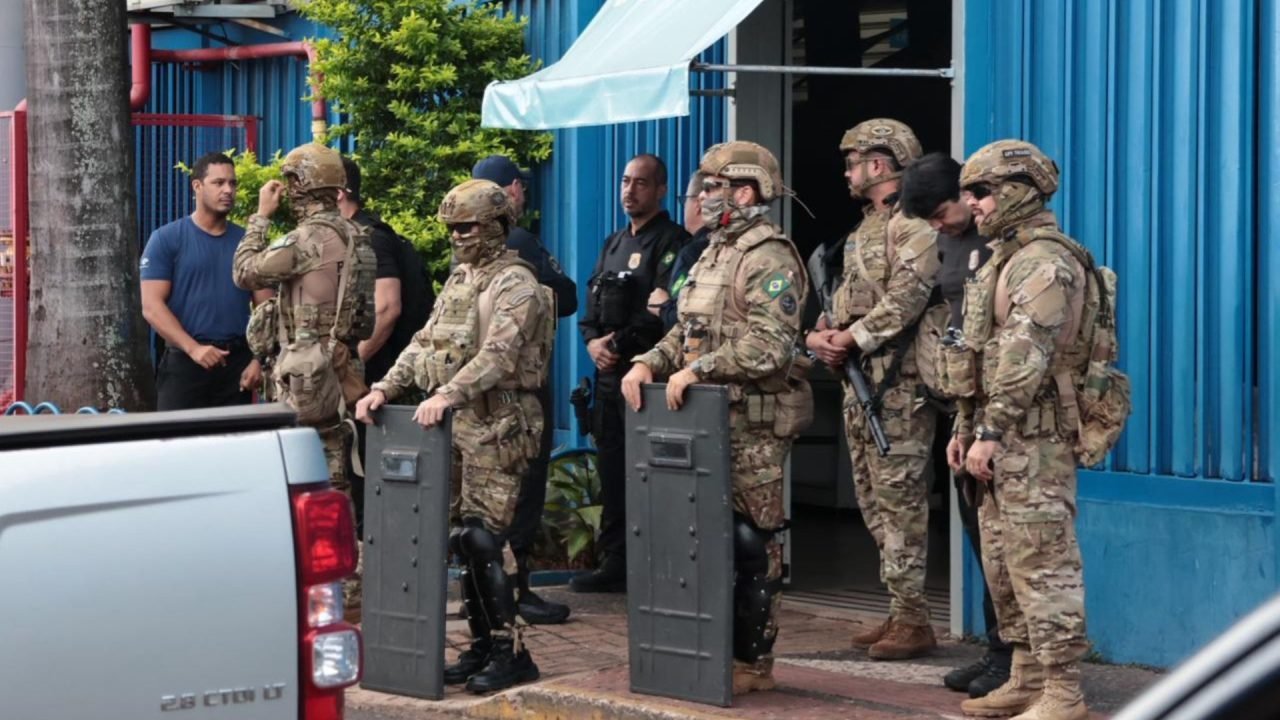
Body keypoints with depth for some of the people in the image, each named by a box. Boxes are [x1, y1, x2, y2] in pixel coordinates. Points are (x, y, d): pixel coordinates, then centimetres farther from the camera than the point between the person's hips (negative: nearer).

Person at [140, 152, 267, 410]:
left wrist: (259, 359, -4)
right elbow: (152, 306, -7)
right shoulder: (166, 239, -1)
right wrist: (193, 348, -18)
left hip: (238, 362, 3)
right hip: (184, 362, -3)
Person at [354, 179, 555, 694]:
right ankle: (482, 646, 16)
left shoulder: (515, 283, -10)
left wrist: (448, 393, -36)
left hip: (496, 424, -8)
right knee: (463, 538, 8)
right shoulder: (459, 279, 18)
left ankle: (510, 652, -5)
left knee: (482, 538, -12)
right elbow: (425, 342, 18)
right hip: (456, 422, 8)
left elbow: (498, 354, -24)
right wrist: (386, 387, 4)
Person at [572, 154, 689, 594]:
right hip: (610, 373, 8)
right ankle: (614, 564, 14)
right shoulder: (613, 244, 21)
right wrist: (593, 341, 0)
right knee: (612, 470, 9)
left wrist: (620, 343, -13)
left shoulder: (671, 243, -5)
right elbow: (592, 305, 18)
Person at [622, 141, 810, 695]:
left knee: (750, 542, -4)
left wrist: (696, 370, -23)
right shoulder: (714, 253, 18)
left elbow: (772, 346, -23)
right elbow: (687, 332, 21)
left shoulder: (769, 258, -12)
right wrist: (649, 363, 3)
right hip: (710, 417, 9)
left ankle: (754, 661, 3)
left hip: (753, 422, -9)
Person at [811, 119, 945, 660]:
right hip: (861, 380, 10)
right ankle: (901, 609, 19)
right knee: (874, 499, 12)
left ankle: (911, 621, -6)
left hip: (900, 381, -10)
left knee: (900, 496, -9)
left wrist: (852, 337, -17)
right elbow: (845, 297, 19)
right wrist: (820, 335, 0)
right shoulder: (865, 228, 20)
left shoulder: (913, 224, -10)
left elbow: (906, 297, -21)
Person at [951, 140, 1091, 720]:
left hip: (1035, 437, -11)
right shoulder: (1004, 259, 19)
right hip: (1004, 437, 11)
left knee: (1043, 563, -9)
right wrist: (964, 428, 19)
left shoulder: (1045, 262, -15)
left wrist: (990, 432, -23)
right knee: (1003, 562, 15)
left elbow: (1024, 356, -22)